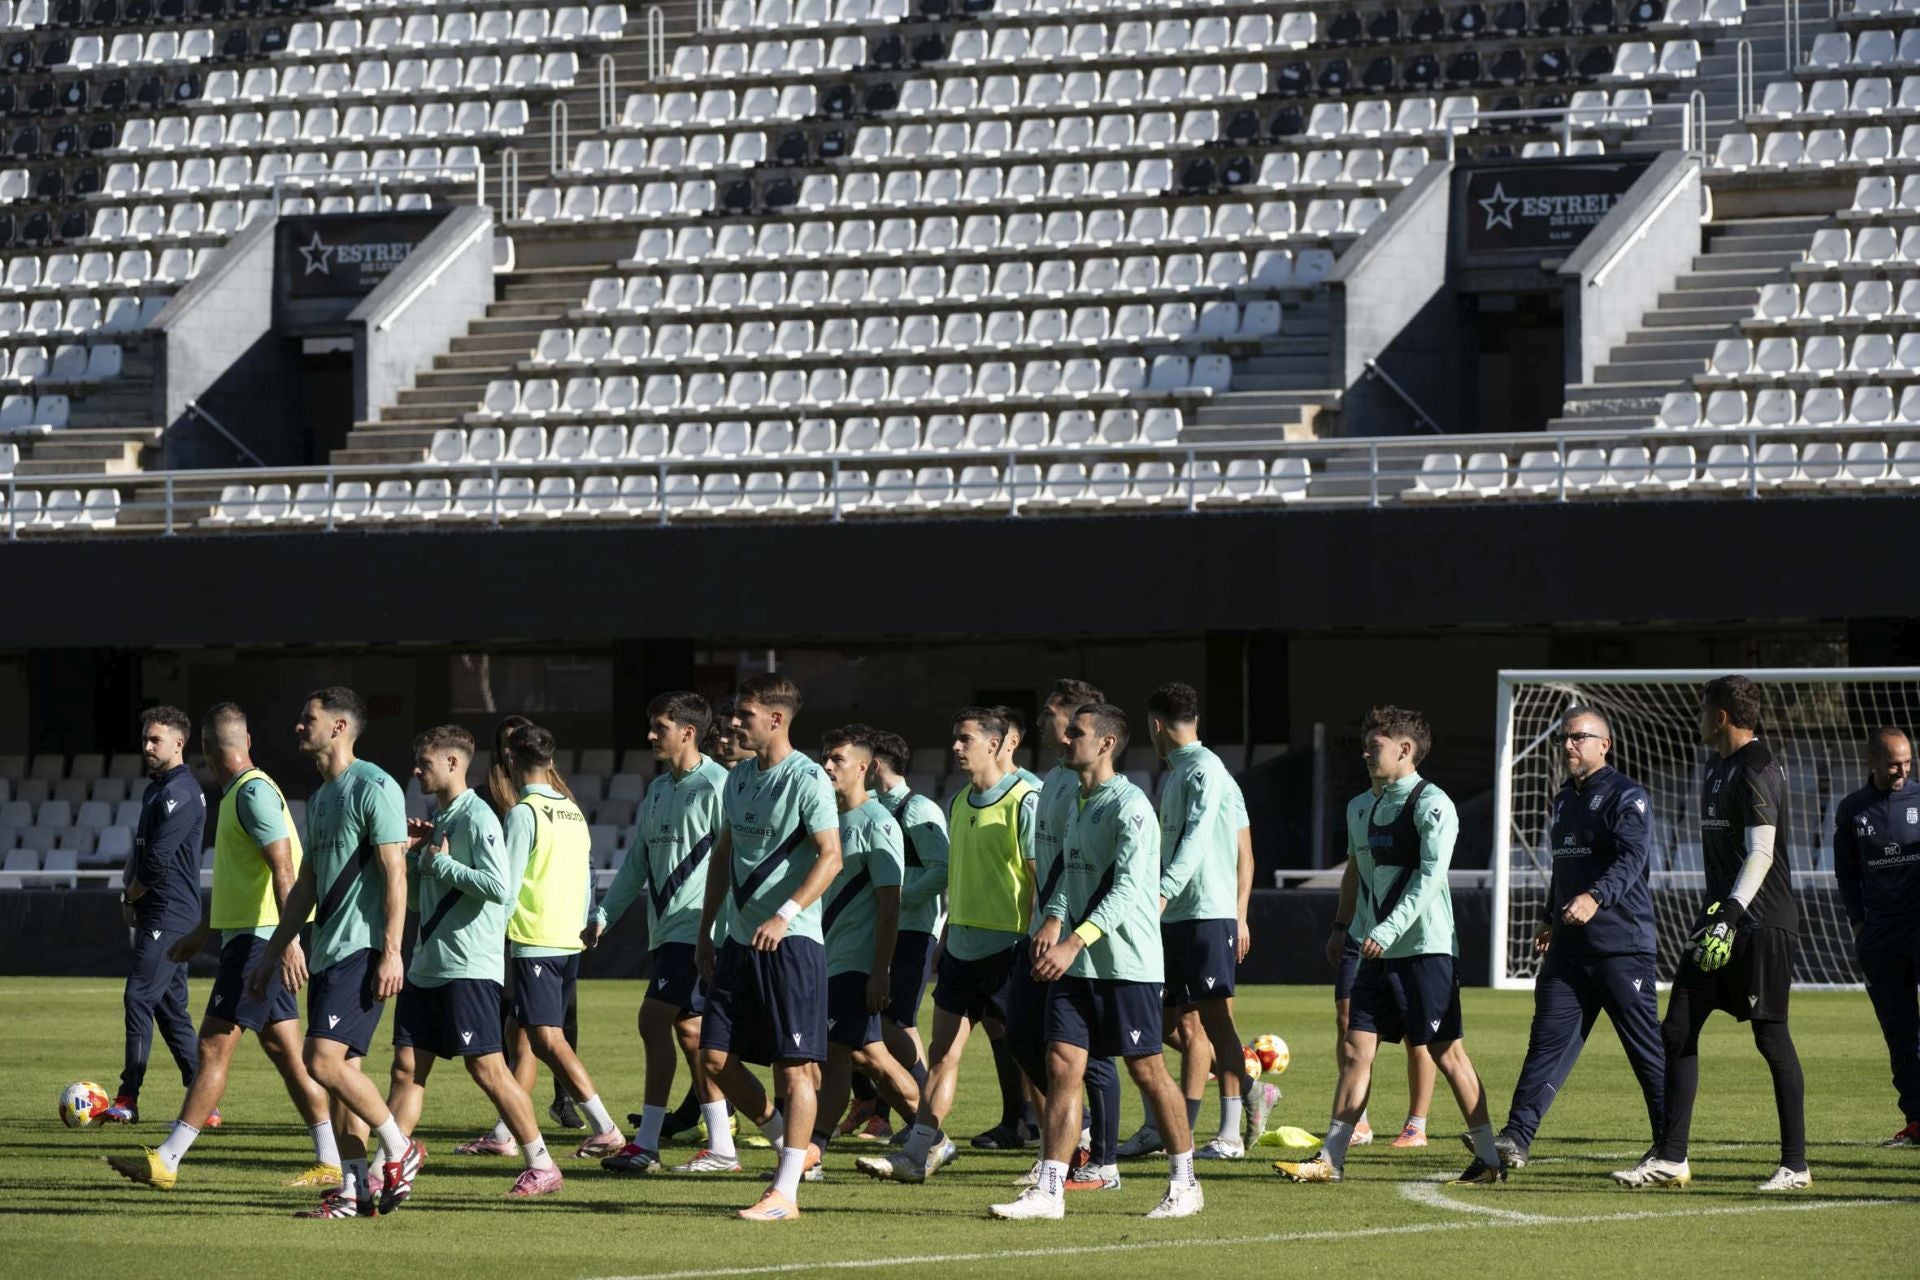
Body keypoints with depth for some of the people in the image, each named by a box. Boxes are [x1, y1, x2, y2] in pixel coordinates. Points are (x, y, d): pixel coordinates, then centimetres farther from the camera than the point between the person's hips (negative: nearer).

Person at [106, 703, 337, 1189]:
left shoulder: (253, 792, -14)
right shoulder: (239, 793, 17)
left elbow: (283, 870, -22)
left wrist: (290, 940, -29)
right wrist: (202, 933, 34)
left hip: (258, 940, -10)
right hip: (249, 936, 10)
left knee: (214, 1046, -9)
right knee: (285, 1052, 9)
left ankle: (166, 1161, -11)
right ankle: (329, 1162, 10)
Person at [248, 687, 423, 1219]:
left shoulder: (373, 788, -10)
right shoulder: (320, 799, 19)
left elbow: (394, 874, -15)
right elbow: (306, 885, 26)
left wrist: (391, 953, -21)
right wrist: (274, 952, 25)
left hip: (362, 950, -9)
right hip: (328, 953, 9)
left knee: (325, 1061, -17)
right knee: (343, 1072, 6)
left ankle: (398, 1150, -3)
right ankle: (353, 1190, 8)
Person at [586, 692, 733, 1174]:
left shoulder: (715, 787, -9)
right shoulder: (658, 790, 17)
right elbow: (636, 862, 22)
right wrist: (603, 914, 15)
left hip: (697, 928, -9)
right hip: (665, 929, 9)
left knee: (655, 1018, -13)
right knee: (688, 1030, 7)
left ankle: (646, 1145, -12)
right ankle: (721, 1146, 10)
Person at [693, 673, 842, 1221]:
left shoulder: (806, 779, -10)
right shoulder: (739, 779, 13)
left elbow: (830, 858, -16)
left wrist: (785, 915, -26)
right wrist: (705, 930, 19)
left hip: (790, 941, -8)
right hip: (740, 939, 8)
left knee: (794, 1065, -5)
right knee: (717, 1056, 4)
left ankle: (785, 1192, -4)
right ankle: (792, 1145, 22)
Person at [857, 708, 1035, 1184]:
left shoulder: (1024, 802, -10)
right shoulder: (958, 805, 14)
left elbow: (1042, 879, -12)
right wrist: (946, 939, 20)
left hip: (1006, 946, -7)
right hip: (962, 945, 7)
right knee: (943, 1051, 2)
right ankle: (919, 1151, -2)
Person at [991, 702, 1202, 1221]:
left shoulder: (1129, 806, -13)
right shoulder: (1077, 805, 15)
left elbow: (1127, 888, -21)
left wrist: (1075, 942, -29)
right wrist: (1054, 920, -4)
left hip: (1128, 963, -8)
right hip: (1076, 964, 8)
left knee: (1146, 1069, 0)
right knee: (1062, 1065, -1)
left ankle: (1185, 1184, 13)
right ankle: (1049, 1191, -3)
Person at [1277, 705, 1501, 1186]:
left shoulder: (1431, 804, -10)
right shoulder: (1361, 807, 14)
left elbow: (1430, 875, -18)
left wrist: (1388, 929, -24)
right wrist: (1349, 926, 19)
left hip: (1425, 948, -7)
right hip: (1378, 952, 7)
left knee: (1446, 1051, -4)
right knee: (1355, 1048, 3)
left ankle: (1490, 1159, 4)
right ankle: (1330, 1159, 4)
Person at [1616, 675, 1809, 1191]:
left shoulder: (1756, 772, -13)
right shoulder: (1718, 768, 17)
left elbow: (1761, 854, -21)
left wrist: (1730, 918, -26)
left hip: (1762, 923, -10)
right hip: (1722, 917, 10)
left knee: (1771, 1037, -4)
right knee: (1678, 1029, 4)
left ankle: (1795, 1164, 3)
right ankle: (1670, 1158, 7)